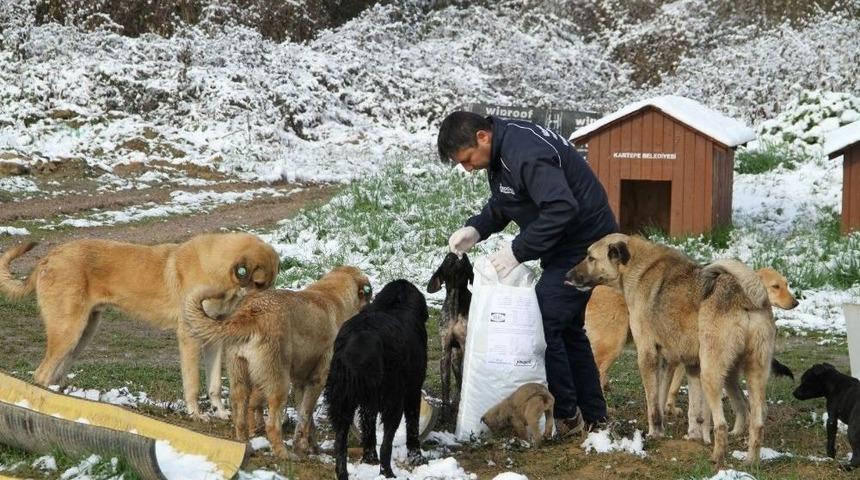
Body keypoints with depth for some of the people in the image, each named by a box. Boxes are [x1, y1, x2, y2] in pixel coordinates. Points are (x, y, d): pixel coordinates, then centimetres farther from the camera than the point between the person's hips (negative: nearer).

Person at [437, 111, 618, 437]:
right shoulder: (504, 148, 6)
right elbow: (501, 204, 19)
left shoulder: (526, 154, -28)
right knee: (566, 327, 16)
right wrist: (476, 230, 0)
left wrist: (519, 250, -30)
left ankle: (566, 416, -2)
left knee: (544, 324, -11)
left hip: (583, 245, -11)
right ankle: (592, 415, 24)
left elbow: (562, 208, -35)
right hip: (568, 246, 11)